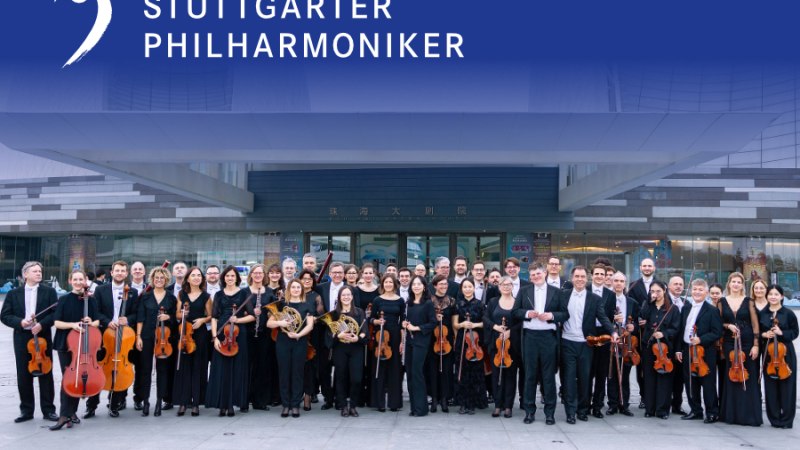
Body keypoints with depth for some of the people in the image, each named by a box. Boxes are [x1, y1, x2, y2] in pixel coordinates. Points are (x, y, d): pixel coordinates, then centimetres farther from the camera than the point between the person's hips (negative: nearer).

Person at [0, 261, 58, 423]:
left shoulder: (49, 292, 4)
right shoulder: (13, 293, 7)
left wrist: (42, 324, -19)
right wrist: (20, 322, -15)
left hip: (43, 337, -1)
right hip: (22, 338, 1)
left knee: (46, 374, 3)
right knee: (23, 375, 6)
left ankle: (48, 410, 11)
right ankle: (26, 410, 17)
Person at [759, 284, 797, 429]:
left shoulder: (788, 313, -2)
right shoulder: (762, 314, 7)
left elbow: (795, 332, -1)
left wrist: (781, 333, -16)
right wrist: (763, 334, -7)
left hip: (786, 353, -3)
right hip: (768, 353, 3)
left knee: (786, 386, 1)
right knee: (770, 386, 4)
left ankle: (786, 419, 10)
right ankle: (774, 418, 14)